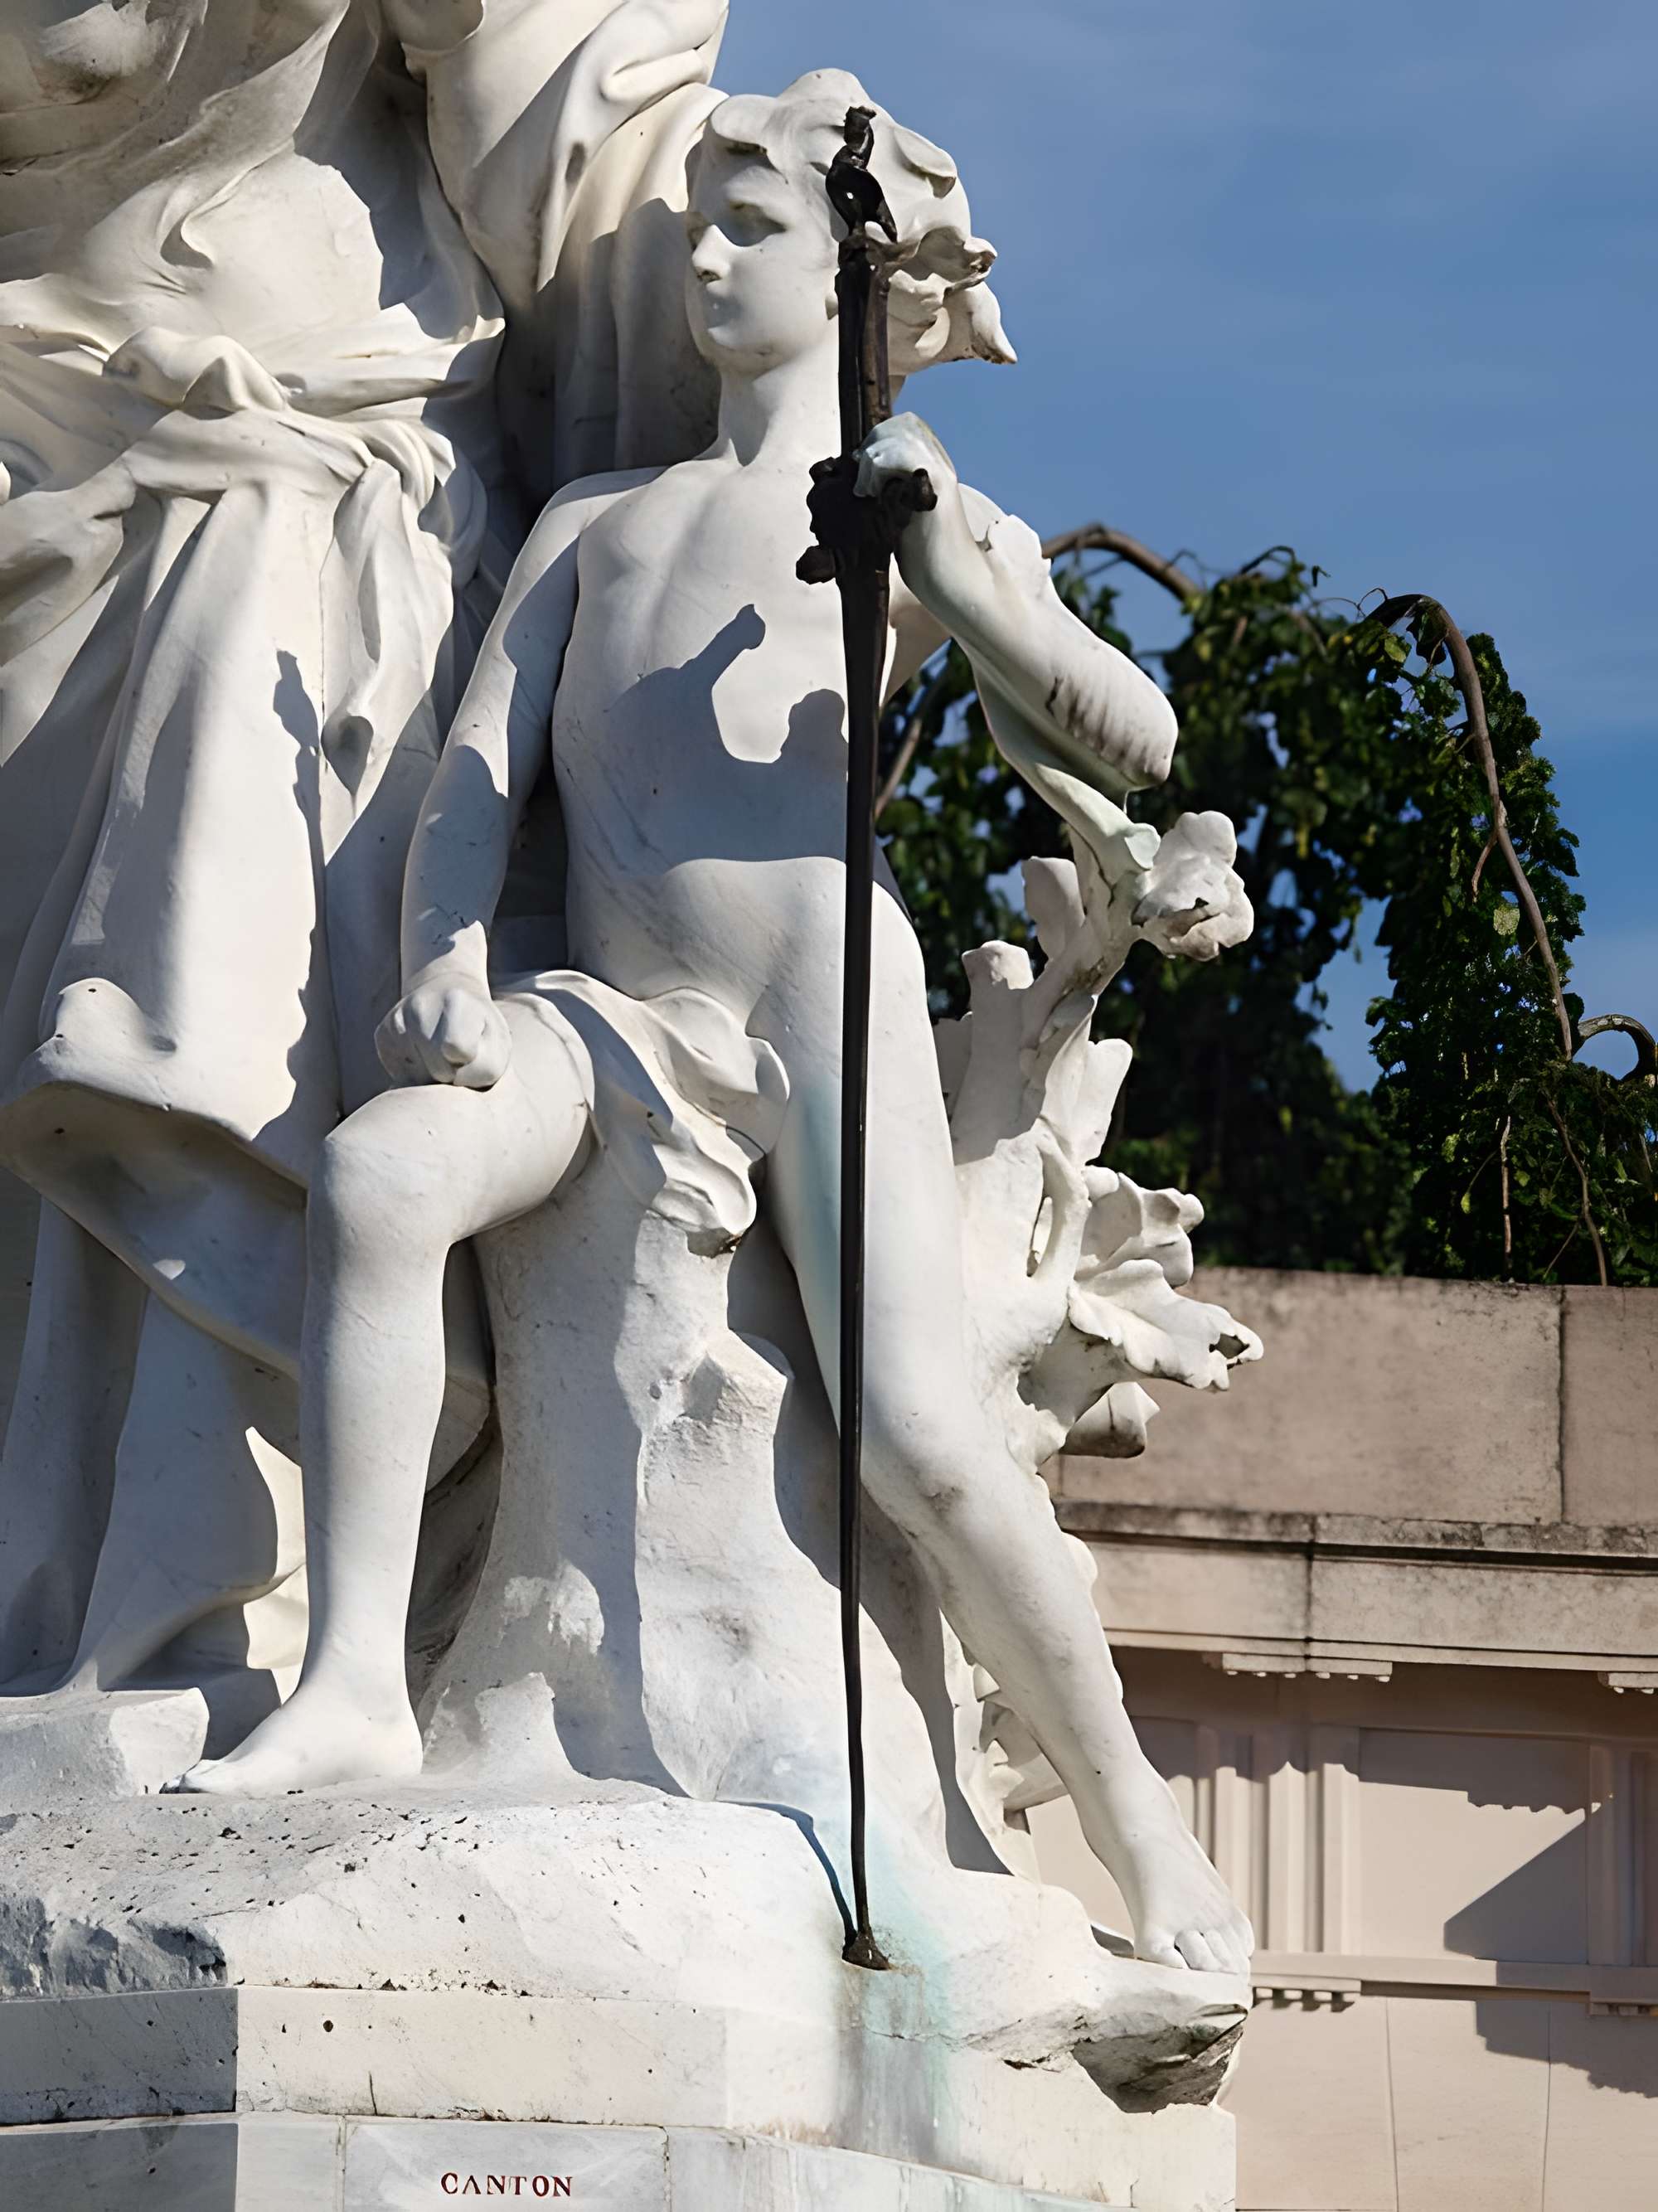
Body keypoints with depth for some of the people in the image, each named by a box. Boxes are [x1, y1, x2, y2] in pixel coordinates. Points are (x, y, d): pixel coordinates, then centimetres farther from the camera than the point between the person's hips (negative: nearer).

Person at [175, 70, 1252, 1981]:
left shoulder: (931, 519, 14)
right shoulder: (596, 524, 27)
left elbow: (1134, 743, 2)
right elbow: (480, 765, 15)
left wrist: (953, 582, -15)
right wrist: (444, 966, -5)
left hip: (822, 1004, -3)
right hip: (608, 1013, 3)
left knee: (925, 1452, -17)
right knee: (377, 1170, -30)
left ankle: (1135, 1825, 5)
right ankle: (353, 1687, -33)